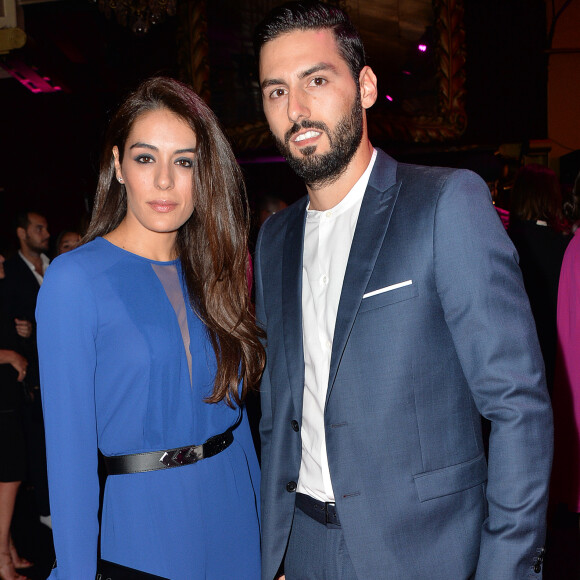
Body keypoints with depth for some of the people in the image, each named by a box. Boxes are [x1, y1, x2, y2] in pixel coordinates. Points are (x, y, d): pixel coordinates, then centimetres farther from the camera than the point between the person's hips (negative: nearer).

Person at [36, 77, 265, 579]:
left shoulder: (211, 275, 4)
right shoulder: (75, 279, -13)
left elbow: (234, 406, 8)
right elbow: (69, 443, -13)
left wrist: (265, 527, 10)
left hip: (236, 504, 5)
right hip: (143, 513, -5)